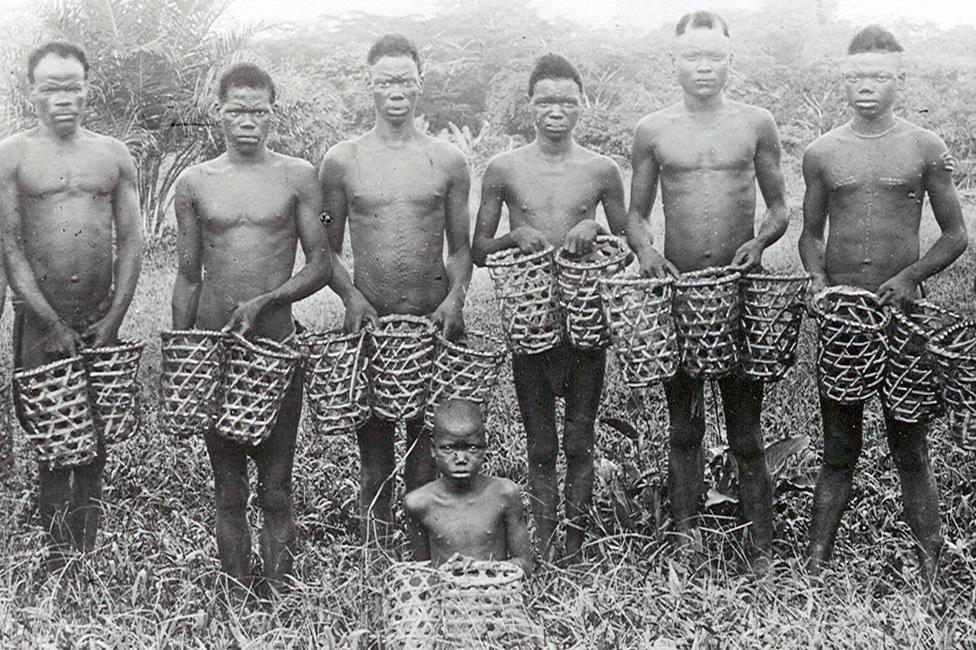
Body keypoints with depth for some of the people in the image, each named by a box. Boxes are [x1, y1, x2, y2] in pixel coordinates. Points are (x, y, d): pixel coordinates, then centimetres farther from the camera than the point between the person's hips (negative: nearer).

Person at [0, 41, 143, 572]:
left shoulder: (113, 155, 8)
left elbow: (131, 242, 7)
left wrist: (114, 318, -4)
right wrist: (53, 325, -11)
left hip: (101, 321, 2)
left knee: (95, 446, 6)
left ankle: (89, 555, 16)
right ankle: (59, 561, 10)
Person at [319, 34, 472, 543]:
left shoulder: (447, 161, 5)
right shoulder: (341, 161, 3)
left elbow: (461, 247, 10)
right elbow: (327, 249, 7)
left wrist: (454, 298, -7)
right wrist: (352, 296, -9)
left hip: (433, 323, 1)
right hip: (369, 323, 0)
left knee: (428, 444, 5)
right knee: (373, 445, 5)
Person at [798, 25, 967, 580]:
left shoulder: (926, 149, 2)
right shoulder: (822, 153, 7)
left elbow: (956, 236, 5)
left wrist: (910, 277, -11)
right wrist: (820, 280, -5)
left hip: (901, 310, -1)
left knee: (910, 450, 4)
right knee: (839, 450, 6)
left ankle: (931, 571, 12)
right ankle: (816, 564, 12)